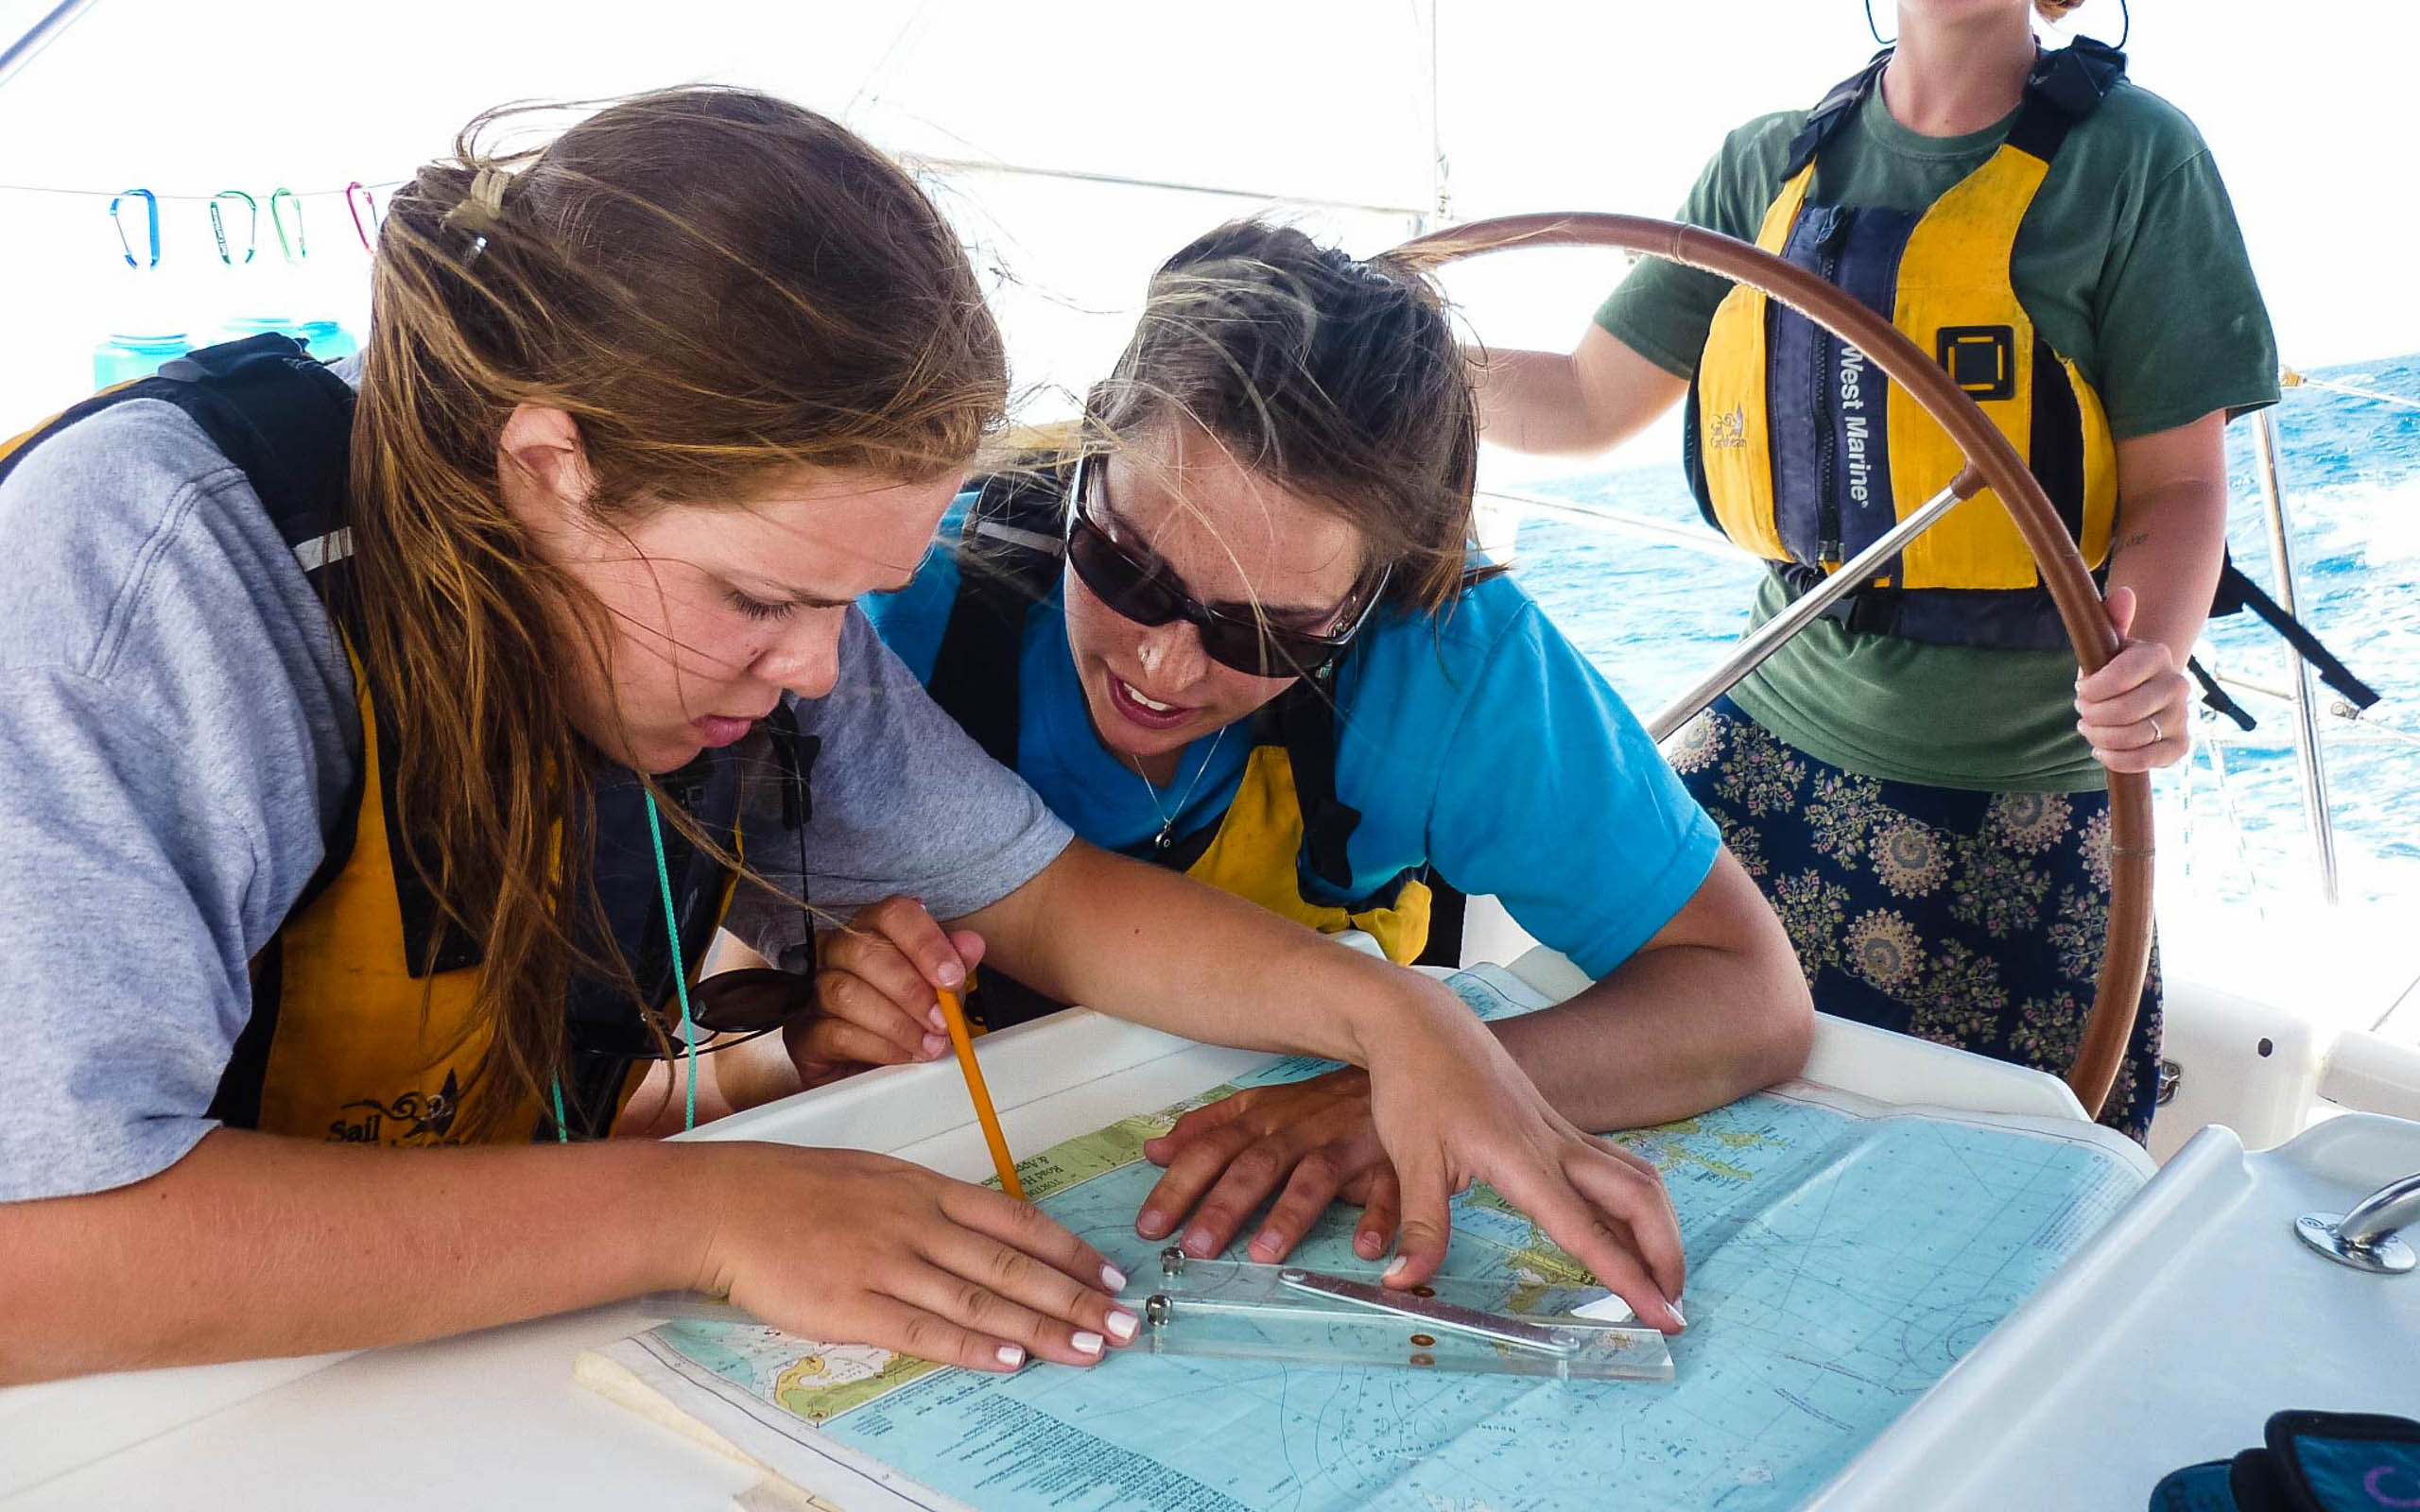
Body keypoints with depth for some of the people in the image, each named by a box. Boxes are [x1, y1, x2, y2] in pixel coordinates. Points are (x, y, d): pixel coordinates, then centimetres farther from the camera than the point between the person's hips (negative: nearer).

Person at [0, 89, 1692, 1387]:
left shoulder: (729, 561, -9)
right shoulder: (163, 562, -27)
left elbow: (1044, 891, -2)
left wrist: (1385, 1007, -17)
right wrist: (704, 1211, -32)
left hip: (525, 1366, 4)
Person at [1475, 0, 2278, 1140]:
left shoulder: (2132, 156, -5)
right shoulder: (1771, 164, 5)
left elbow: (2179, 479, -6)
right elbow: (1590, 401, 8)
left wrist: (2154, 656, -27)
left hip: (2021, 790, -2)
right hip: (1774, 751, 3)